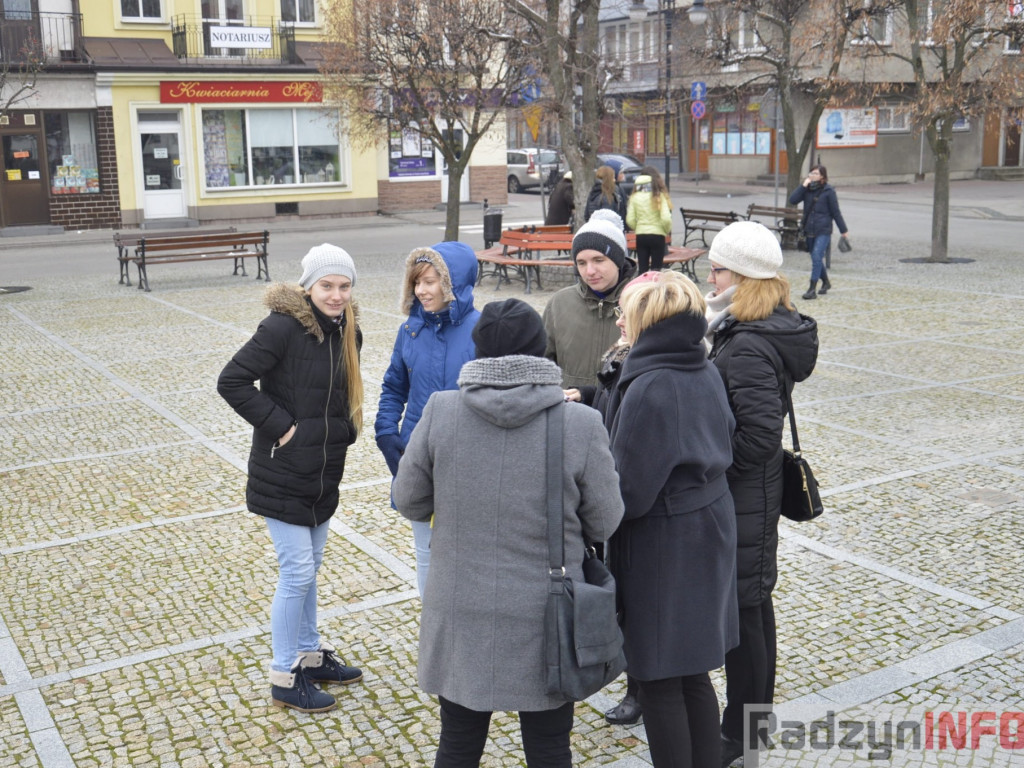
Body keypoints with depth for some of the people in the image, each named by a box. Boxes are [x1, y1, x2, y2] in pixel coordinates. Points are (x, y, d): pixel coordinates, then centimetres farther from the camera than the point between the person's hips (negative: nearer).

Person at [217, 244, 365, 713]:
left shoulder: (348, 334, 5)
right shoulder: (283, 327, -19)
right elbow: (232, 381, -20)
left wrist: (345, 433, 4)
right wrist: (281, 426, -20)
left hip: (324, 474, 7)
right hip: (282, 476, -7)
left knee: (308, 569, 19)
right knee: (297, 573, -2)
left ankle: (309, 654, 35)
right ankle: (285, 678, 13)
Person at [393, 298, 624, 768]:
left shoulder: (439, 411, -10)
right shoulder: (581, 424, -14)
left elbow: (410, 503, 0)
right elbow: (604, 523, -5)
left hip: (459, 618, 2)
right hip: (544, 623, -1)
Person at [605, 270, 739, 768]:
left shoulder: (648, 387, -22)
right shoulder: (706, 373, 4)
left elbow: (629, 490, -22)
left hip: (662, 548, -9)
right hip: (709, 533, 9)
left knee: (659, 681, 5)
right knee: (692, 674, 19)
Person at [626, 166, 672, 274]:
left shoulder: (635, 197, -1)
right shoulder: (660, 196, -9)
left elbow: (630, 221, -3)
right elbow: (666, 219, -14)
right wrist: (668, 231, 6)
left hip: (640, 236, 2)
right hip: (657, 235, -2)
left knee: (642, 269, 10)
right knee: (656, 269, 6)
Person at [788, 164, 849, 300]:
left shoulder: (828, 191, -6)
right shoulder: (807, 189, 6)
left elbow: (835, 212, -2)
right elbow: (793, 200, -7)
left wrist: (843, 230, 2)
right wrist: (803, 185, -13)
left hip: (823, 231, -6)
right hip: (809, 230, 6)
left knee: (816, 257, -16)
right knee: (816, 259, 17)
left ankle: (812, 290, -17)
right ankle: (826, 282, 38)